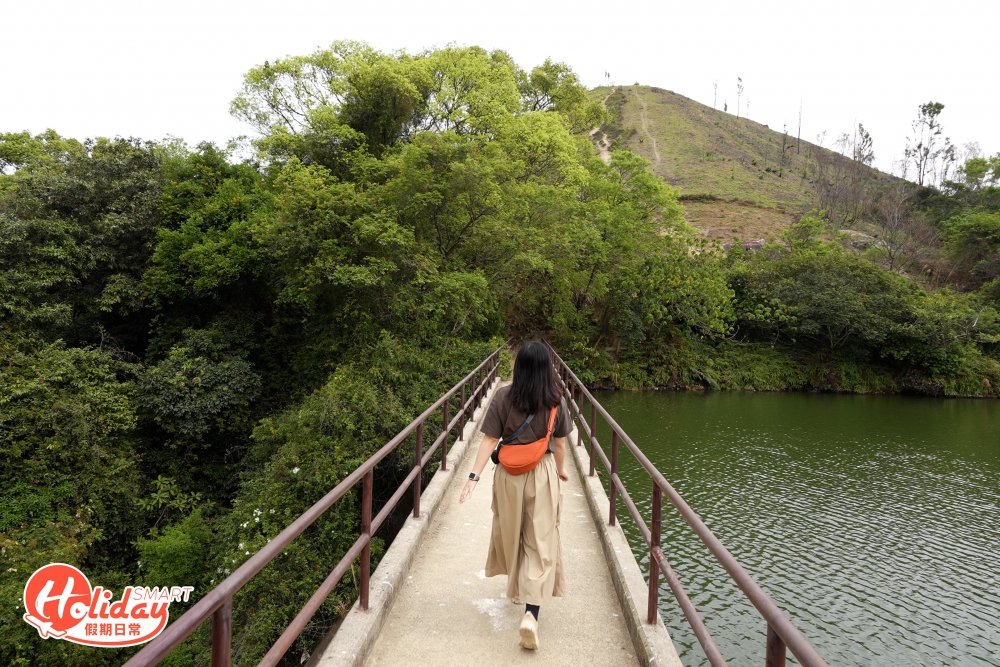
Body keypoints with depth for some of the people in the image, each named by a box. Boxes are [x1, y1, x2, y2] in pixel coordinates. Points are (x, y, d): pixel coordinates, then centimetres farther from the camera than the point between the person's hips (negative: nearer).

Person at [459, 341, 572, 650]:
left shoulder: (503, 396, -9)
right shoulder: (555, 401, -6)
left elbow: (490, 440, -12)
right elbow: (559, 443, 2)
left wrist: (474, 476, -10)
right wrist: (560, 470, 20)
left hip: (509, 475, 1)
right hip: (543, 475, -1)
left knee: (511, 533, 22)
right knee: (540, 542, 4)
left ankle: (516, 589, 42)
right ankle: (531, 612, -7)